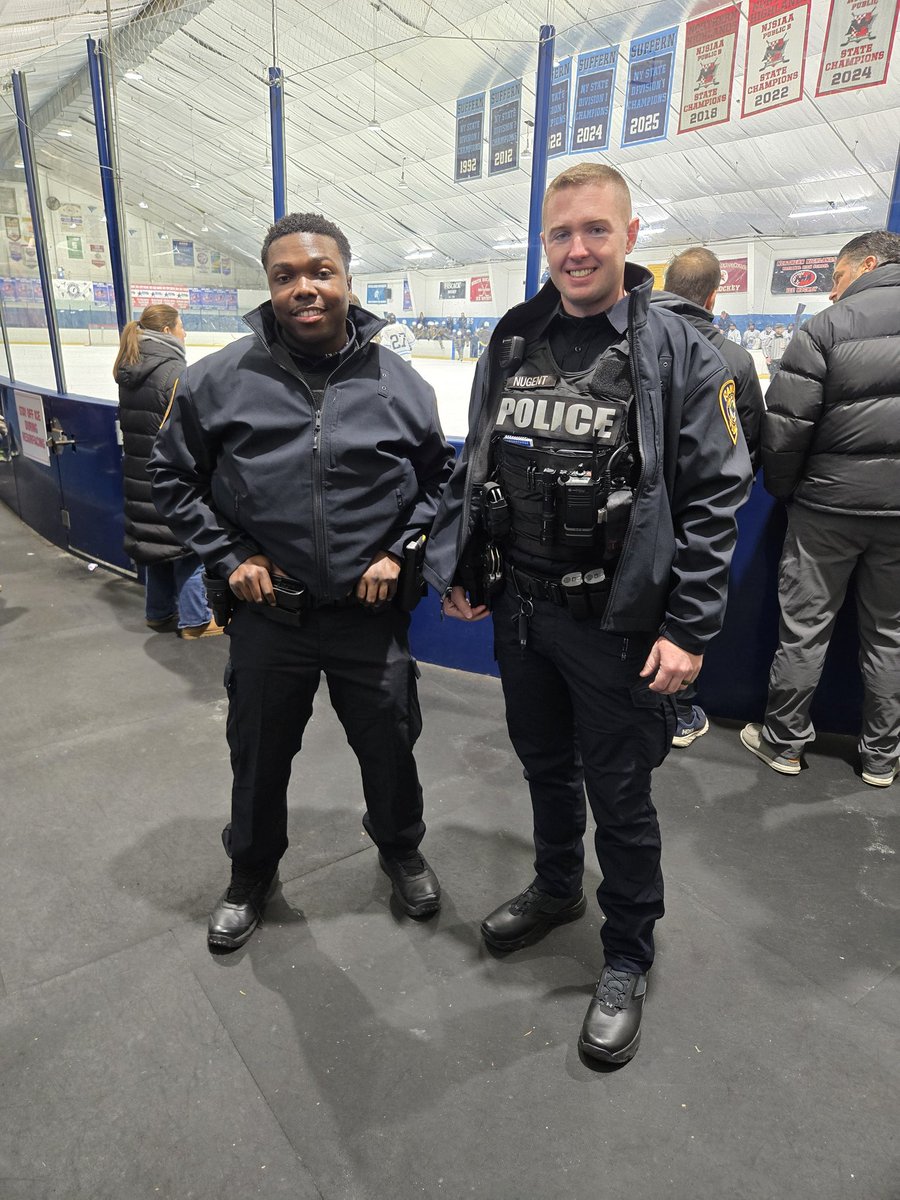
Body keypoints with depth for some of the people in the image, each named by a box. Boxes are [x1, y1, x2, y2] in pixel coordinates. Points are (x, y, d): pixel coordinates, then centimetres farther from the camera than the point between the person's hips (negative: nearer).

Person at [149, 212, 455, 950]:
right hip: (268, 613, 0)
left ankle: (402, 851, 48)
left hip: (372, 614, 0)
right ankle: (252, 875, 47)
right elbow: (173, 475, 5)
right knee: (259, 756, 18)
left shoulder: (398, 382, -3)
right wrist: (228, 557, -5)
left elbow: (440, 478, 9)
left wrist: (399, 551, -3)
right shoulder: (221, 380, -6)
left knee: (390, 747, 17)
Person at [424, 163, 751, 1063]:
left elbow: (715, 499, -10)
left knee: (618, 795, 9)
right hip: (518, 611, 5)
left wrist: (688, 629, -14)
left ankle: (626, 960, 33)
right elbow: (470, 470, 12)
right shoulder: (510, 345, 6)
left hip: (616, 624, -4)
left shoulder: (677, 354, -8)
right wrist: (454, 569, 6)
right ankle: (555, 888, 49)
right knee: (545, 764, 22)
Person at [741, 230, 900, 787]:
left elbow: (785, 424, -12)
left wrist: (782, 489, 2)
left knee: (805, 626, 7)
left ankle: (783, 742, 19)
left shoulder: (827, 327, -8)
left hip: (830, 501, -4)